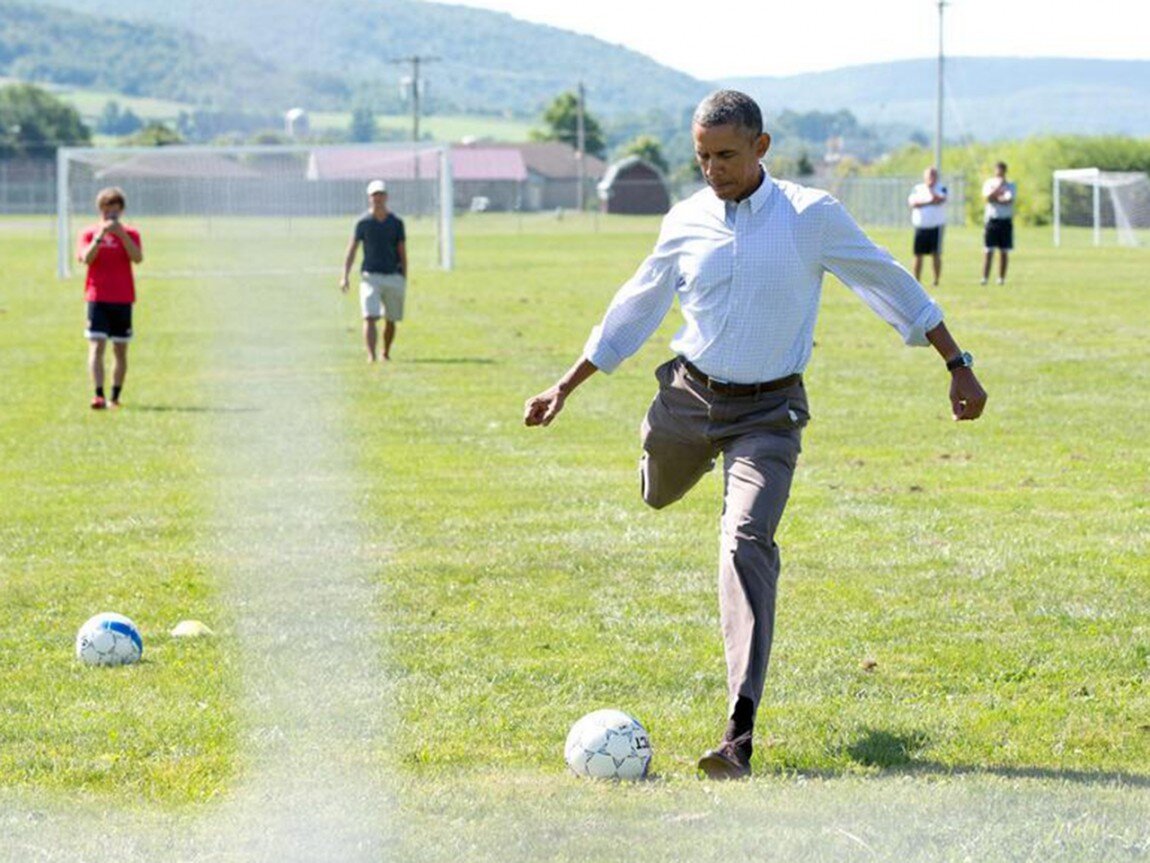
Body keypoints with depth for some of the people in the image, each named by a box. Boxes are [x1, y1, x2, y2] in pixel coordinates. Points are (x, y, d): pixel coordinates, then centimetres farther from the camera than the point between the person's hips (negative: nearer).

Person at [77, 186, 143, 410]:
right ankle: (99, 395, -19)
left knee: (120, 349, 7)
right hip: (97, 298, -1)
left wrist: (121, 234, -19)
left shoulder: (130, 233, 6)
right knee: (97, 346, -13)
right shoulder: (89, 233, 5)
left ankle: (115, 397, 15)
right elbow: (86, 258, -12)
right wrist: (100, 236, -21)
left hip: (123, 299, 2)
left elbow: (138, 258, -11)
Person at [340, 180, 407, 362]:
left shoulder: (396, 222, 5)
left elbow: (402, 253, 8)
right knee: (370, 318, -15)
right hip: (371, 276, -2)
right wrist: (345, 276, -8)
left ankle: (386, 353, 27)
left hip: (393, 276, 2)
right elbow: (351, 250, 1)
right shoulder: (363, 222, 1)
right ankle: (371, 355, -20)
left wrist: (404, 279, 3)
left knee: (391, 320, 9)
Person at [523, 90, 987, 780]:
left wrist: (959, 366, 4)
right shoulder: (686, 223, 1)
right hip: (689, 397, 4)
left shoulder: (813, 216, -8)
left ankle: (740, 733, -27)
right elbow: (634, 310, 14)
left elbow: (891, 285, 2)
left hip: (768, 412, -4)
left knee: (747, 544, -21)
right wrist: (565, 387, 15)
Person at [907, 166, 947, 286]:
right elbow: (912, 203, -6)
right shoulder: (917, 189, 11)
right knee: (918, 254, 2)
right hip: (920, 227, 2)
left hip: (936, 226, -2)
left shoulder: (941, 189, 5)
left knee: (936, 254, -5)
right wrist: (929, 202, -11)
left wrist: (930, 188, -11)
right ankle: (916, 280, 8)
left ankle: (936, 280, 0)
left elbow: (939, 200, -15)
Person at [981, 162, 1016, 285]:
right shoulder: (989, 184, 8)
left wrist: (994, 198, -7)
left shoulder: (1011, 186, 6)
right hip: (992, 220, 0)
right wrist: (998, 186, -14)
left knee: (1004, 252, 2)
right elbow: (988, 197, -11)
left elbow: (1008, 200, -11)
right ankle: (984, 278, -7)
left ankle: (1001, 278, 7)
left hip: (1006, 221, 0)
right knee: (989, 251, -5)